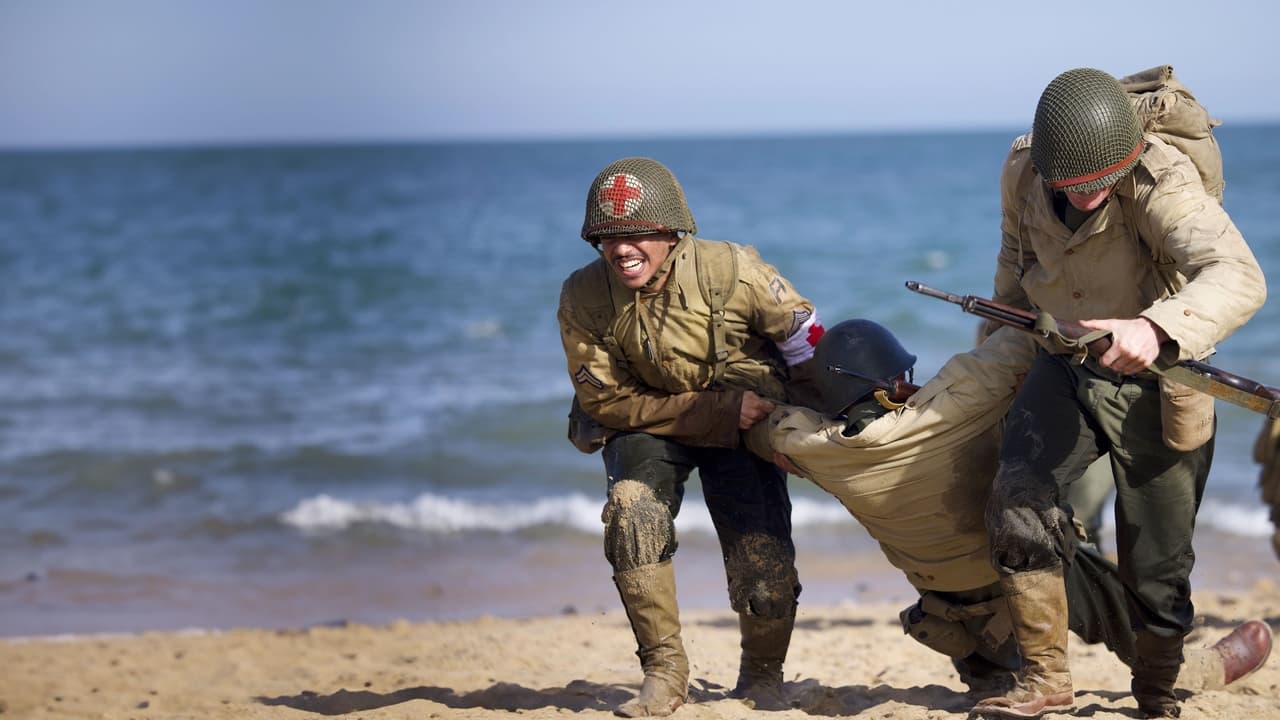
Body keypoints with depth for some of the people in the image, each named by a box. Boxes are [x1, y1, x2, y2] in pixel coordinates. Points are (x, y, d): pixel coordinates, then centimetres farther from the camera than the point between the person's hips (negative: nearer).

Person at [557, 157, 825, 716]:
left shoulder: (730, 270, -24)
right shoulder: (583, 298, -19)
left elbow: (809, 345, -12)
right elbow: (606, 401, -16)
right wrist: (723, 412, -24)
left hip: (745, 424, -1)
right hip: (647, 423, 1)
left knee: (765, 568, -14)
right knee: (632, 508, -29)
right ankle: (663, 671, -13)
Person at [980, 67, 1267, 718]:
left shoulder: (1162, 184, -30)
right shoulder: (1022, 171, -13)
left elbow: (1239, 278, -47)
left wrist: (1156, 329, -64)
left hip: (1152, 380, -4)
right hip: (1063, 368, 4)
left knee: (1157, 563, 4)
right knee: (1017, 504, -18)